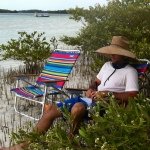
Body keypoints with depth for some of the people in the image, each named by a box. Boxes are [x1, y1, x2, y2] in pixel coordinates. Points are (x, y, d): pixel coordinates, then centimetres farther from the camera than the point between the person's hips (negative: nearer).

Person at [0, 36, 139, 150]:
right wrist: (91, 89, 4)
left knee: (78, 108, -41)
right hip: (90, 99, 8)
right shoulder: (107, 65, 19)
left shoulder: (130, 72, -5)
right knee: (51, 109, -4)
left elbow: (132, 96, -17)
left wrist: (106, 94, -18)